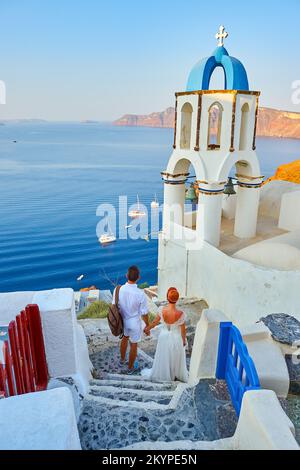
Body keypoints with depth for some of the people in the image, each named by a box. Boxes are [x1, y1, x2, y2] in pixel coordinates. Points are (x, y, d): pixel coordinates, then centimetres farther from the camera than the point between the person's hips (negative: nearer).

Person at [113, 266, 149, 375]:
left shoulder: (118, 290, -20)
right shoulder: (140, 294, -29)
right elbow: (144, 313, -19)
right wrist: (147, 326, -2)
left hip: (122, 321, 4)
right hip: (135, 323, -4)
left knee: (125, 338, 31)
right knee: (133, 345, 19)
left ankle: (122, 360, 52)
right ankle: (131, 368, 39)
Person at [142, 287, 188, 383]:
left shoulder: (162, 311, -25)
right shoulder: (180, 314, -30)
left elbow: (155, 322, -7)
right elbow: (183, 330, -15)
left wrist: (147, 328, 13)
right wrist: (184, 340, 4)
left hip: (164, 337, 2)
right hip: (176, 338, -1)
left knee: (163, 357, 25)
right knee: (176, 358, 24)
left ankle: (162, 374, 46)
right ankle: (177, 374, 46)